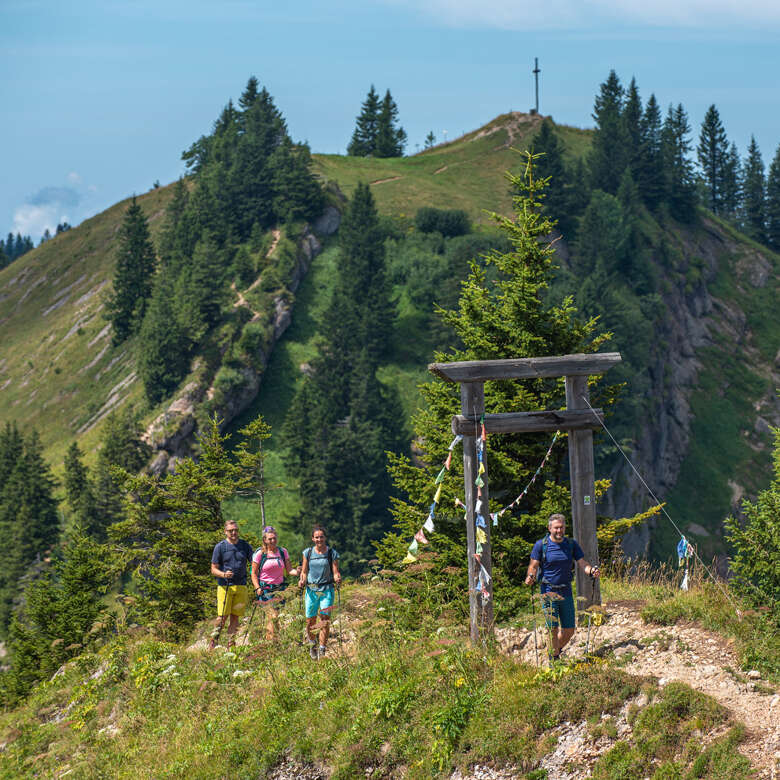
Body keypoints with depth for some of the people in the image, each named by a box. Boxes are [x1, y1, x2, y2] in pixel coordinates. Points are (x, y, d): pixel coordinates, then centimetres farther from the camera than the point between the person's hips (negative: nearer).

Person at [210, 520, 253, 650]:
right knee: (222, 616, -10)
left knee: (235, 616, 3)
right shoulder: (220, 547, 1)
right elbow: (214, 569, 1)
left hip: (241, 586, 3)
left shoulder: (245, 546, 10)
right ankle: (213, 641, 2)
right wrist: (224, 574, -19)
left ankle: (231, 644, 8)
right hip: (225, 586, -3)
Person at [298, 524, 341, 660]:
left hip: (327, 589, -2)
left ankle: (322, 650, -6)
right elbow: (304, 572, 11)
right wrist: (301, 580, -8)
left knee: (325, 620, -11)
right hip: (311, 589, 2)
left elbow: (335, 572, 2)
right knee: (310, 621, 3)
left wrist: (337, 579, -19)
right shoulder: (308, 552, 6)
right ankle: (312, 644, 29)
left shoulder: (332, 553, 2)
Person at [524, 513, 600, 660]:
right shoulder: (541, 545, -4)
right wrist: (530, 576, -24)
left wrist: (591, 571, -21)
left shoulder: (571, 544, 4)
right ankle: (555, 659, 5)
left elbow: (582, 563, 0)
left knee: (569, 630, 6)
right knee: (553, 629, -8)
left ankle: (557, 650, 31)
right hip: (548, 591, -3)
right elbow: (533, 565, -3)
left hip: (566, 591, 3)